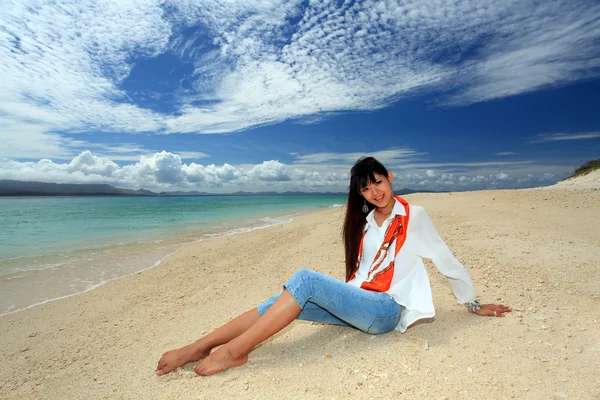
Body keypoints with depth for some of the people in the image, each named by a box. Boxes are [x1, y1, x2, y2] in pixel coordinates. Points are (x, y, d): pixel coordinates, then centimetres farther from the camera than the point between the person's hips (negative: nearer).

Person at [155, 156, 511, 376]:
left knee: (305, 280, -28)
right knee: (289, 300, -18)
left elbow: (448, 262, 4)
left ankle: (235, 350, -25)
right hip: (356, 302, 6)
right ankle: (199, 347, -18)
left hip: (386, 311, -5)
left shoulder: (415, 217, -3)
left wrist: (475, 304, 11)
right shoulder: (364, 221, 13)